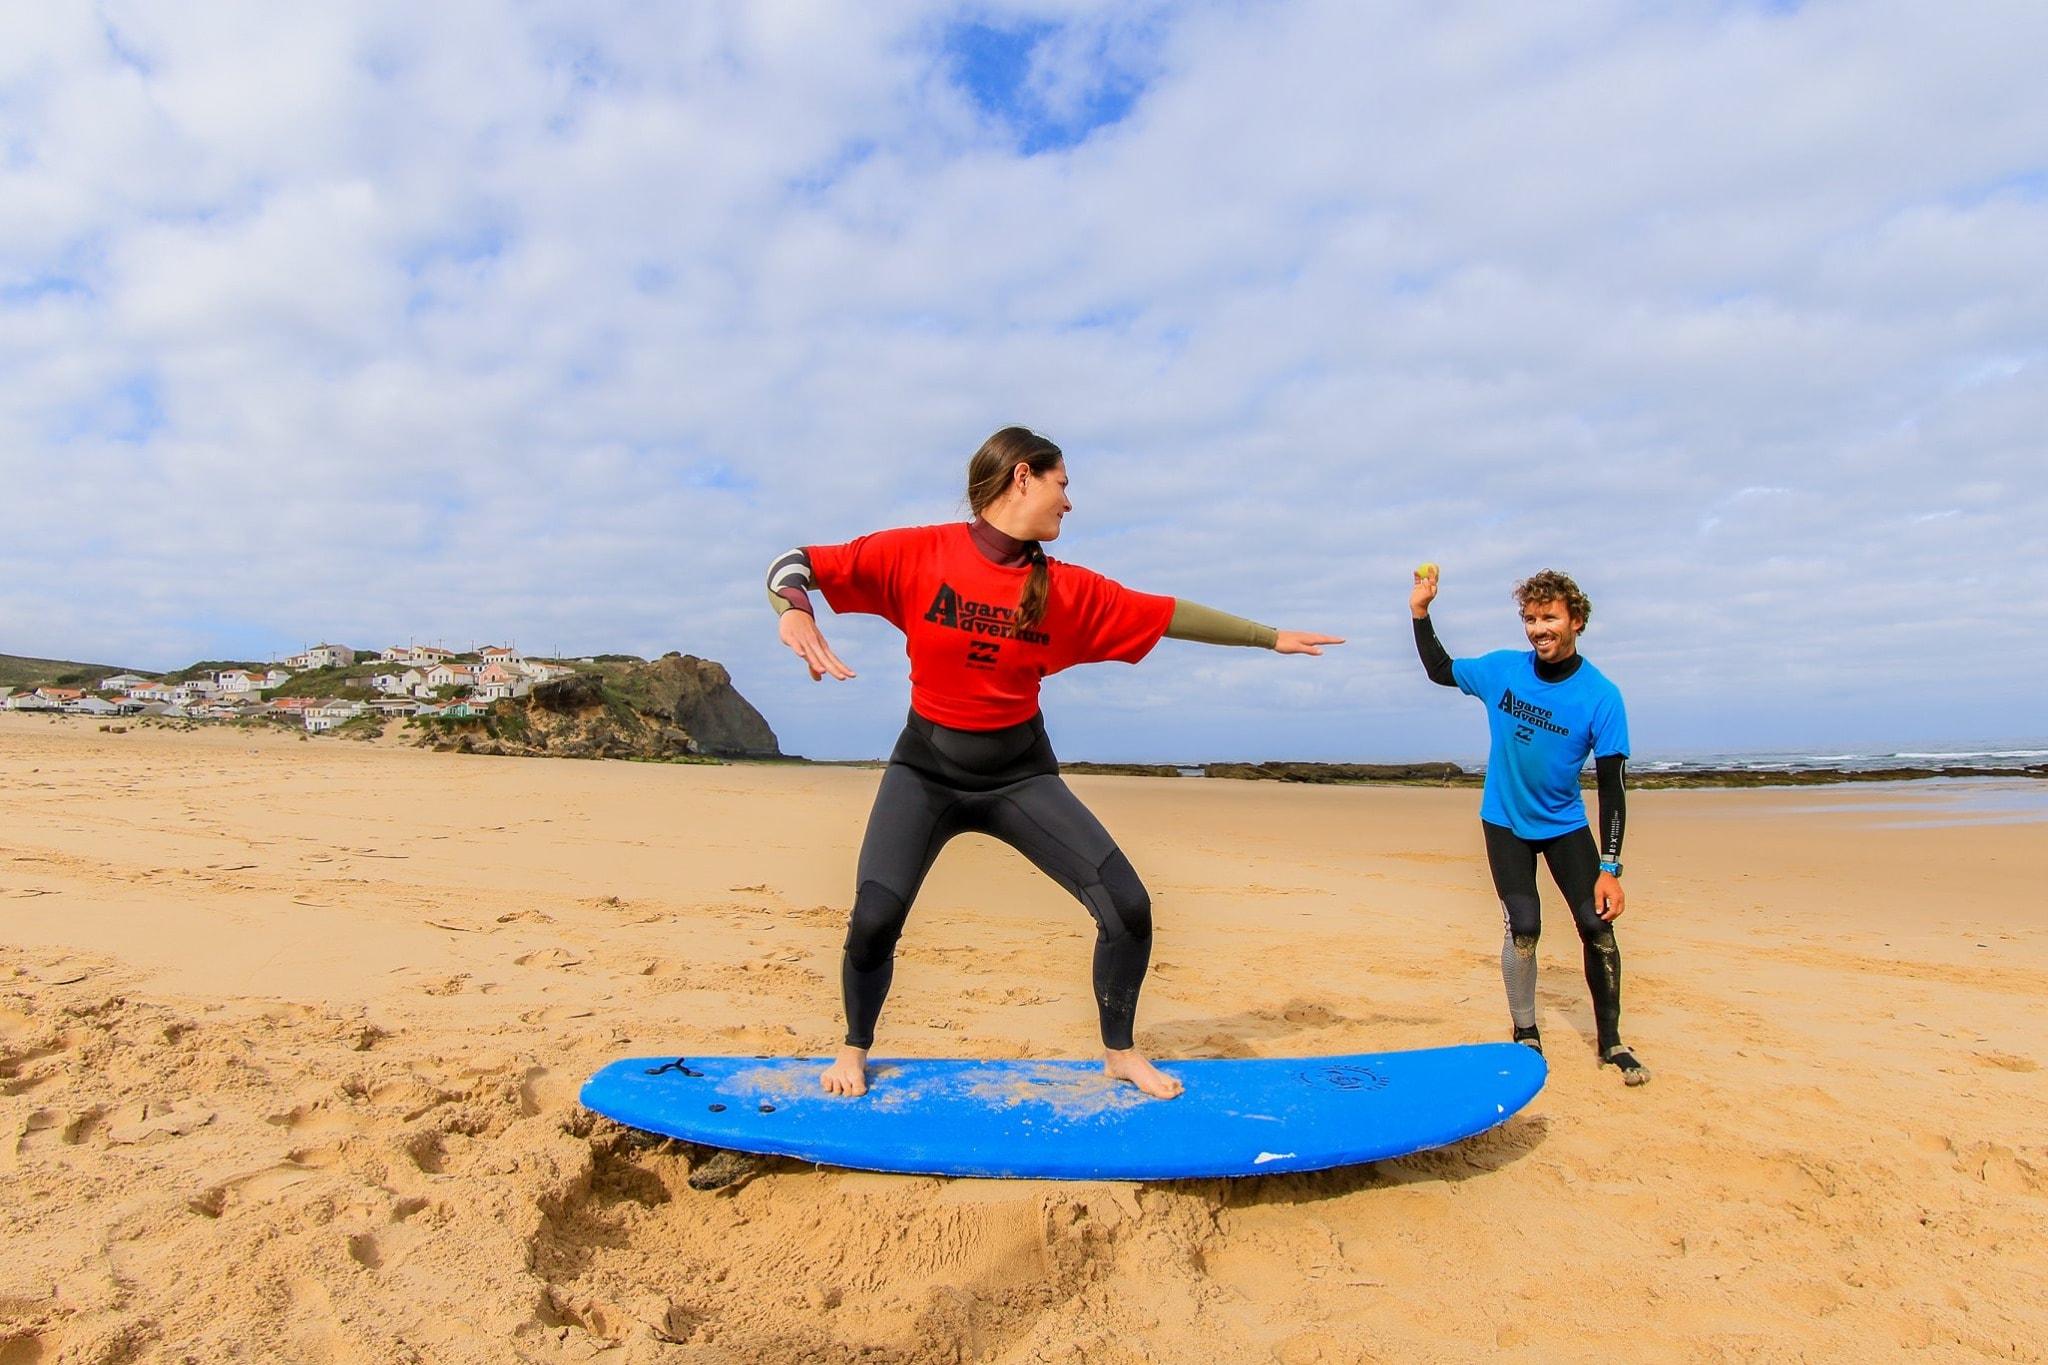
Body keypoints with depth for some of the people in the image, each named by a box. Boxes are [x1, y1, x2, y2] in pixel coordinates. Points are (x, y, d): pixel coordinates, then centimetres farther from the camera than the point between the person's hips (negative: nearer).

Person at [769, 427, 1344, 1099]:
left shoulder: (1068, 589, -3)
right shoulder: (917, 553, -10)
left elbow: (1170, 615, 5)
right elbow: (793, 565, -10)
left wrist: (1271, 636, 11)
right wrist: (795, 612, -33)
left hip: (1021, 773, 3)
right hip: (927, 767, -2)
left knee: (1129, 909, -7)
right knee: (874, 919, -18)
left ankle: (1119, 1051, 22)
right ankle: (855, 1049, 16)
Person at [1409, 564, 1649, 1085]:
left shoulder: (1601, 696, -17)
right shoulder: (1502, 669, -11)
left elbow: (1611, 787, -16)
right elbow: (1441, 671, 8)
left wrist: (1610, 869, -20)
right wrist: (1420, 611, -5)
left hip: (1566, 825, 0)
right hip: (1506, 822, 0)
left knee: (1598, 926, -6)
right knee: (1522, 929, -7)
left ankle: (1611, 1042, 14)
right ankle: (1525, 1036, 12)